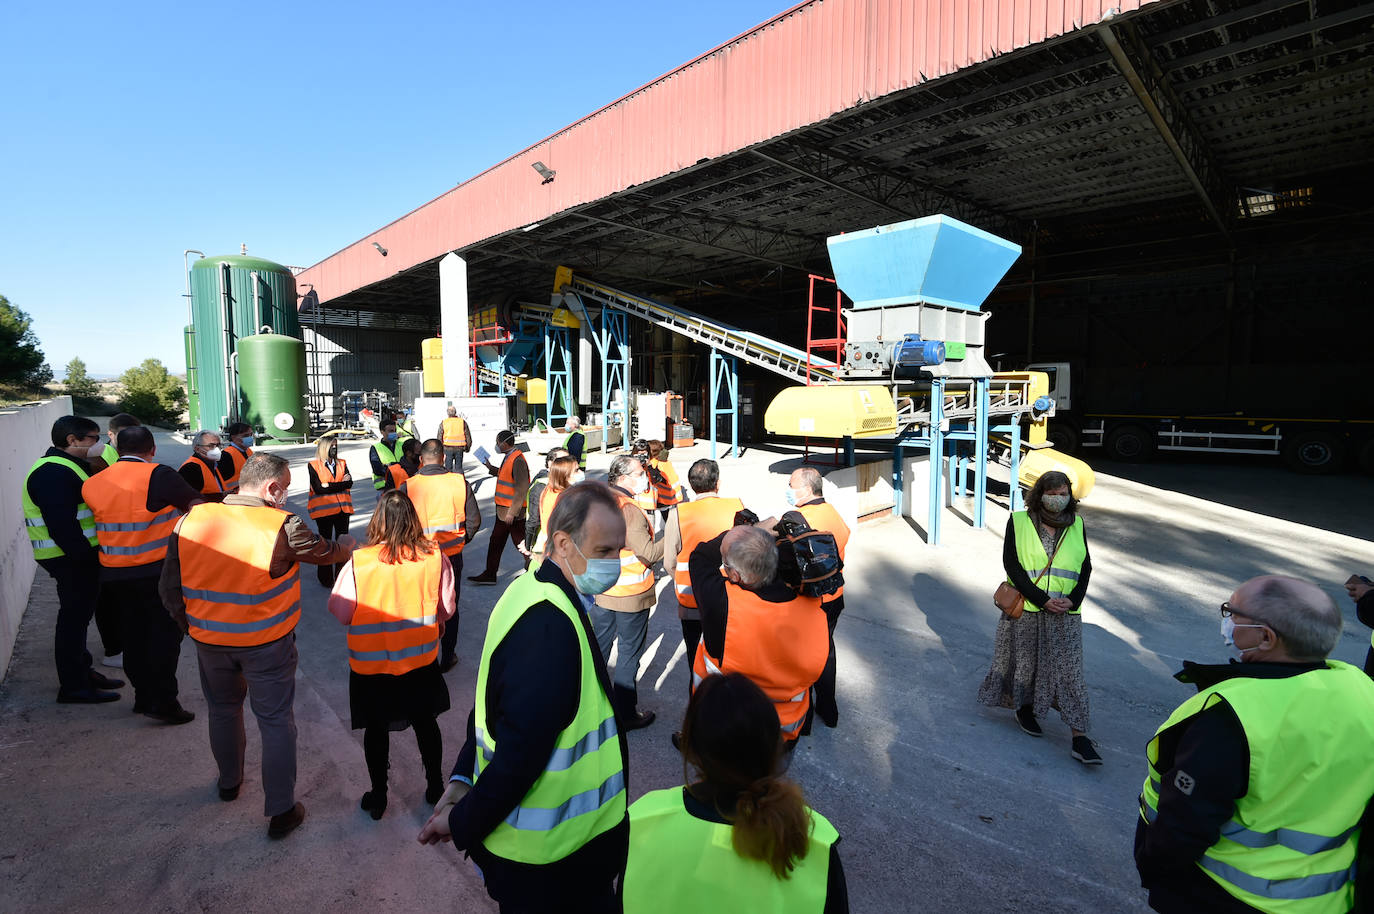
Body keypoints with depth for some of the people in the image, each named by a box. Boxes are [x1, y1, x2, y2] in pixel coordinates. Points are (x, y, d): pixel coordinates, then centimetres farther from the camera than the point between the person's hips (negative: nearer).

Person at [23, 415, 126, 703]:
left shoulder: (69, 467, 16)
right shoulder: (53, 474, -19)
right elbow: (62, 526, -25)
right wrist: (86, 558, -22)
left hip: (78, 556, 11)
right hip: (70, 559, -11)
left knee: (79, 615, 19)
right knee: (74, 618, -2)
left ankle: (82, 672, 33)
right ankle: (73, 687, 8)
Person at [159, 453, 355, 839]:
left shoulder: (191, 520, -9)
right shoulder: (283, 526, -22)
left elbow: (169, 589, -2)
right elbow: (327, 553, -5)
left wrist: (192, 628, 12)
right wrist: (347, 543, 18)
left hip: (209, 642, 5)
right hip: (267, 644, -4)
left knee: (223, 709, 27)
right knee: (276, 721, 9)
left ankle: (229, 781, 48)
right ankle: (281, 811, 18)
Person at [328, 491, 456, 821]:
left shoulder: (358, 563, -21)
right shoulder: (434, 556, -15)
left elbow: (340, 612, -9)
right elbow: (447, 608, -6)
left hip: (371, 666, -1)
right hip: (421, 659, 1)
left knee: (376, 728, 19)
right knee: (426, 722, 20)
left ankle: (378, 797, 34)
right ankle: (435, 785, 36)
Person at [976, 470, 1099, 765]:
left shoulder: (1076, 525, 5)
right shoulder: (1019, 522, -4)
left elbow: (1085, 567, 7)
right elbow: (1011, 564, -9)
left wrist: (1073, 600, -9)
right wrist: (1042, 599, -15)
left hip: (1064, 614, 2)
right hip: (1025, 610, -1)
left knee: (1069, 671, 1)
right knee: (1024, 661, 12)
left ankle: (1080, 738, 6)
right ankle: (1024, 709, 37)